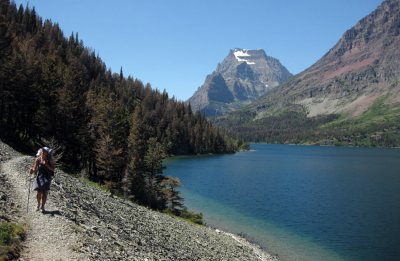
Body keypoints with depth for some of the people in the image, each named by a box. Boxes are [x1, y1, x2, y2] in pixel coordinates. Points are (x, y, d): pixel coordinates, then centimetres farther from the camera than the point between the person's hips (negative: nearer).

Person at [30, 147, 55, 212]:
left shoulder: (50, 160, -4)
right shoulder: (37, 159, -3)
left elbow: (53, 169, -4)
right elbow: (35, 169, 0)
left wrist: (46, 165, -18)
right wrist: (32, 170, -22)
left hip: (47, 177, 0)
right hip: (40, 177, 0)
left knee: (45, 193, -1)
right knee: (39, 192, -6)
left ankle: (42, 206, 16)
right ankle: (38, 204, 21)